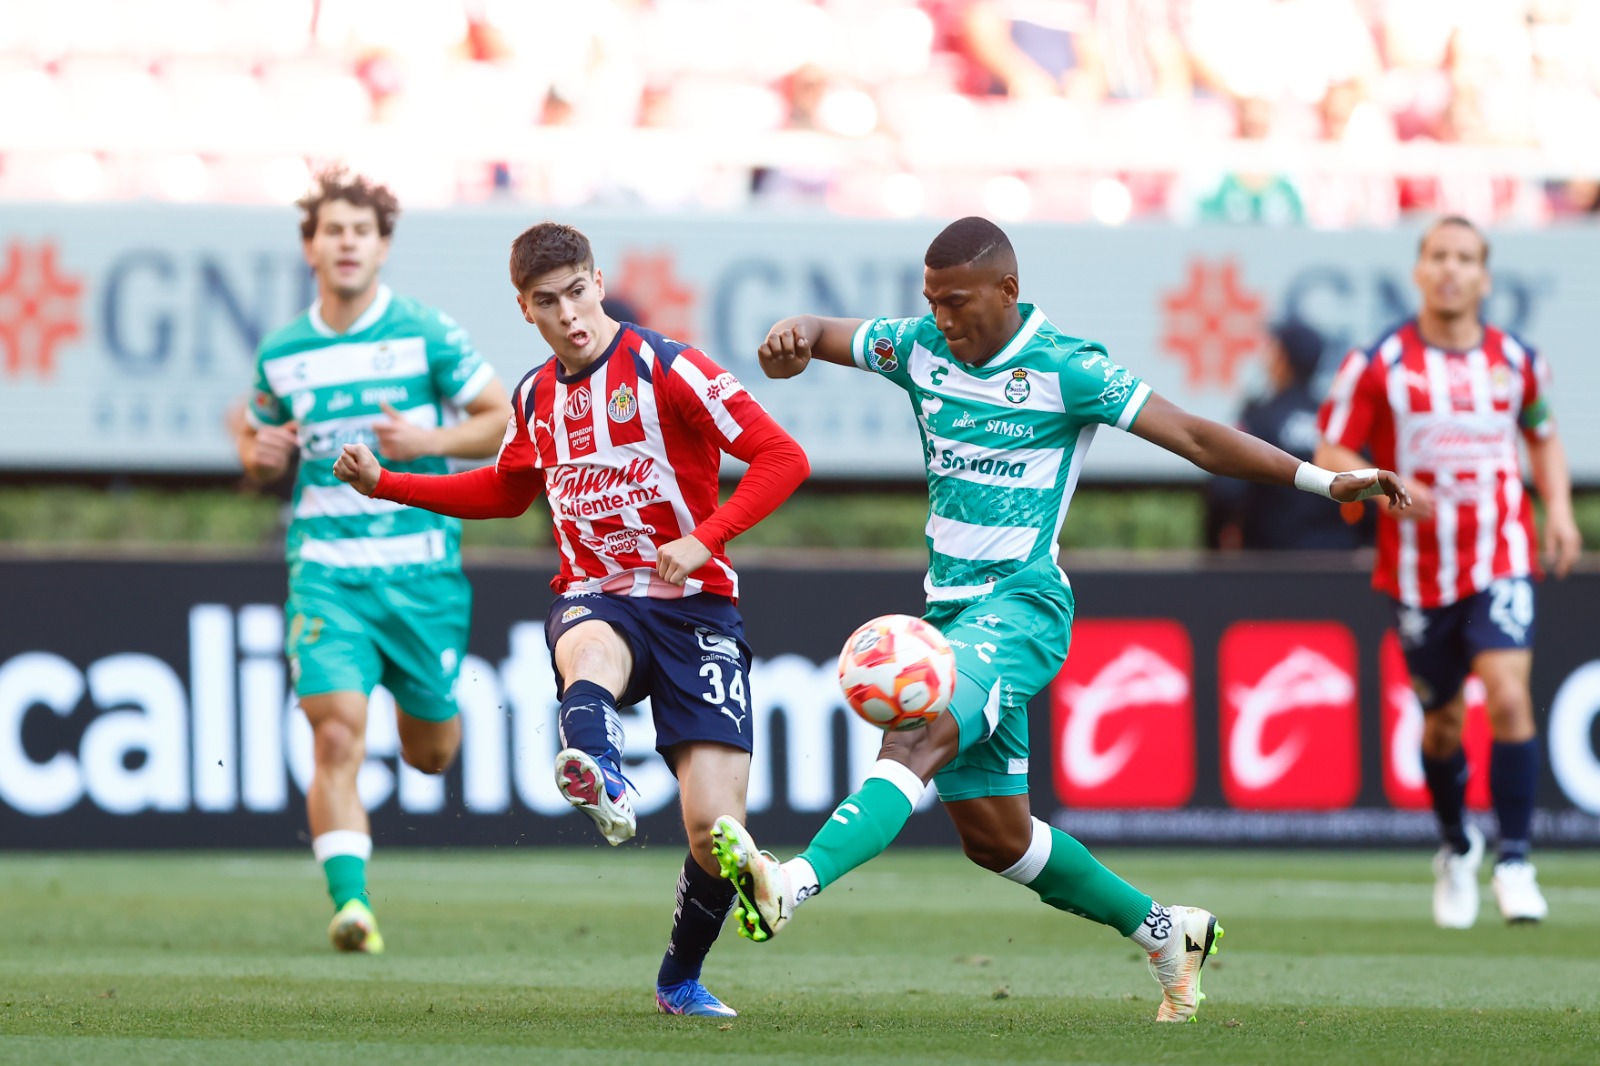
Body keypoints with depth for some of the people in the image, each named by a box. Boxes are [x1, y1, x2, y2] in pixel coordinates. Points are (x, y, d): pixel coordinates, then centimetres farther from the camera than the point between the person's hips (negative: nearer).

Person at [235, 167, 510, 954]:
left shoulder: (426, 335, -2)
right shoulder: (281, 355, 6)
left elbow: (503, 417, 3)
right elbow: (255, 437, 21)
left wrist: (432, 440, -14)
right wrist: (259, 455, -3)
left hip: (421, 569, 0)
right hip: (325, 570, 0)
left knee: (430, 752, 12)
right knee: (336, 738, -18)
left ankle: (421, 707, 49)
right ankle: (351, 902, -20)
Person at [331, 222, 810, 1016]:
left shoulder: (668, 369, -7)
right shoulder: (536, 397, 12)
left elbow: (783, 457, -9)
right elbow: (505, 492, 32)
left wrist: (706, 540, -21)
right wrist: (384, 484, 22)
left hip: (693, 608, -3)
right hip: (595, 599, 3)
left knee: (716, 831, -12)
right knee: (589, 652, -40)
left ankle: (681, 980, 15)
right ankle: (598, 780, -73)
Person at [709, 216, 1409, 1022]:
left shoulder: (1065, 368, -8)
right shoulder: (922, 349, 8)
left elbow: (1193, 438, -7)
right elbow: (822, 336, 13)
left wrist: (1325, 481, -13)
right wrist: (792, 338, -15)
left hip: (1023, 601, -7)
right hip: (950, 607, 7)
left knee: (916, 743, -30)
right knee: (994, 836, 10)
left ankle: (791, 887, -50)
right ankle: (1166, 934, 27)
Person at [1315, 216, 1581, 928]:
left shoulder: (1515, 361, 4)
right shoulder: (1379, 364, -4)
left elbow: (1543, 436, 22)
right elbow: (1330, 455, -2)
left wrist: (1558, 508, 5)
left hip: (1502, 562, 0)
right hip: (1418, 569, 0)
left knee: (1509, 697, -19)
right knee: (1443, 722, 9)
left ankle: (1514, 862, -12)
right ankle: (1456, 849, 36)